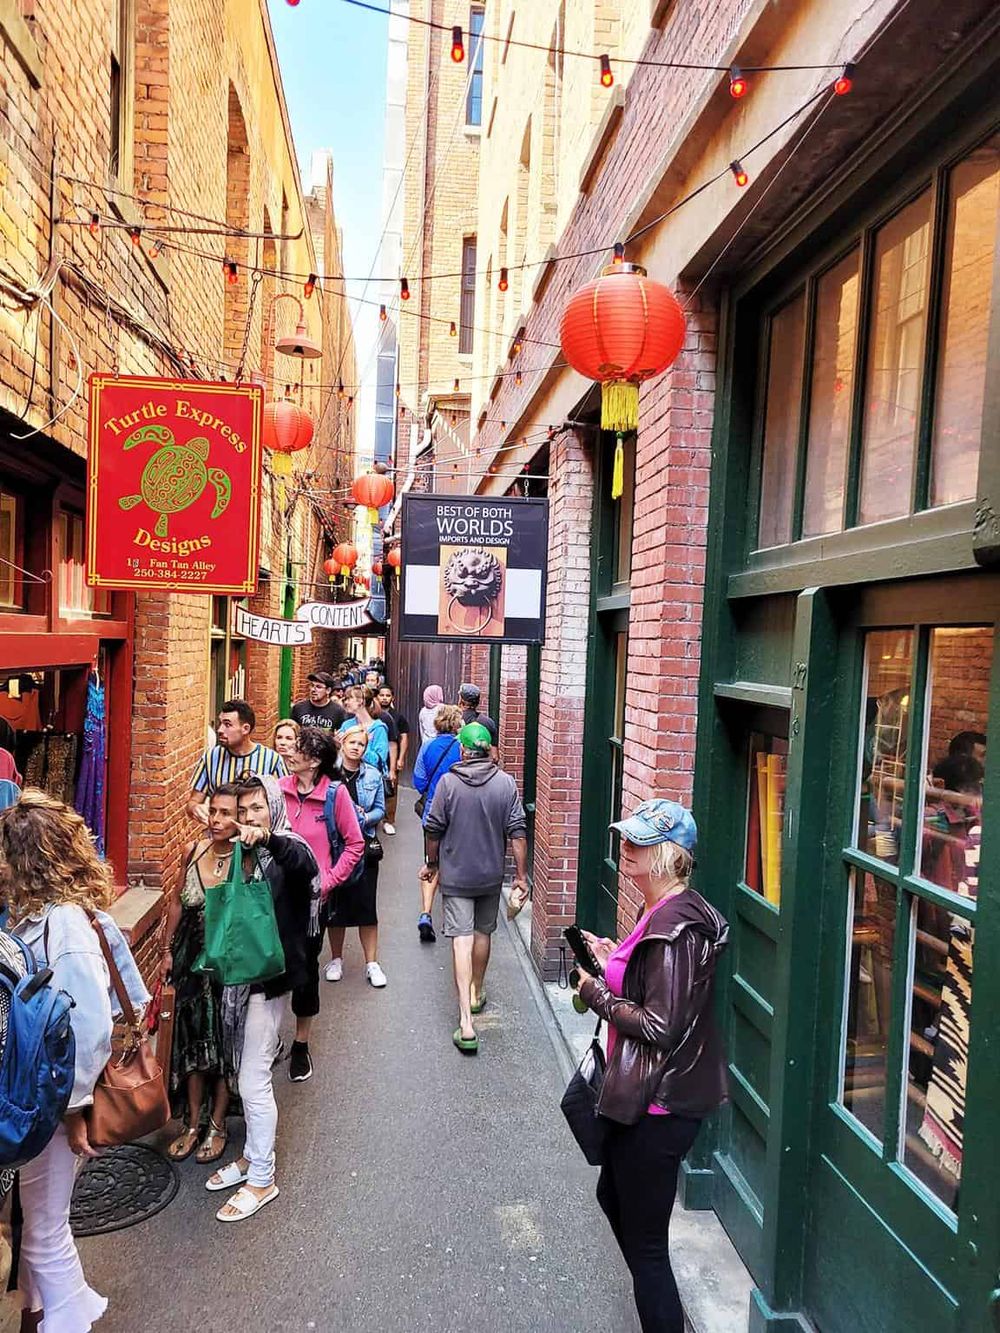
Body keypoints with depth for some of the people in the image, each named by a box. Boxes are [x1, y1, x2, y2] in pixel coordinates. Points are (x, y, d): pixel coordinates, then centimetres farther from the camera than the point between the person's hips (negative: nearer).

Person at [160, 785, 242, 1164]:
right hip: (192, 959, 4)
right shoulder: (193, 851, -6)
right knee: (192, 1038, 15)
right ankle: (193, 1122, 34)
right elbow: (177, 900, 8)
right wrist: (167, 950, 11)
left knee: (223, 1042, 10)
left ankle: (217, 1125, 31)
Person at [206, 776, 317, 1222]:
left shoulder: (288, 850, -14)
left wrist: (268, 838, -55)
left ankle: (262, 1180, 16)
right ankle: (253, 1156, 37)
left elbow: (305, 864, -39)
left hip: (269, 976, -7)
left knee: (253, 1079, 0)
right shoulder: (241, 852, 7)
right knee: (249, 1073, 19)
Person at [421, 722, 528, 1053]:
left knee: (462, 938, -4)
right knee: (483, 932, 20)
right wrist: (521, 874, -1)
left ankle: (466, 1022, -12)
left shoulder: (448, 782, -11)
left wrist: (432, 863, 10)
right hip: (492, 875, 2)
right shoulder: (506, 783, -7)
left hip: (456, 875, -2)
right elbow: (517, 832, -8)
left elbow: (433, 830, -6)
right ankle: (477, 994, 40)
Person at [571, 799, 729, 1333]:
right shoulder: (661, 910, 5)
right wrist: (613, 961, 2)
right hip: (647, 1092, 11)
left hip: (659, 1105, -11)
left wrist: (597, 993, -16)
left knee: (645, 1241, 6)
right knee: (613, 1196, 29)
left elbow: (660, 1026, -27)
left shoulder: (675, 928, -26)